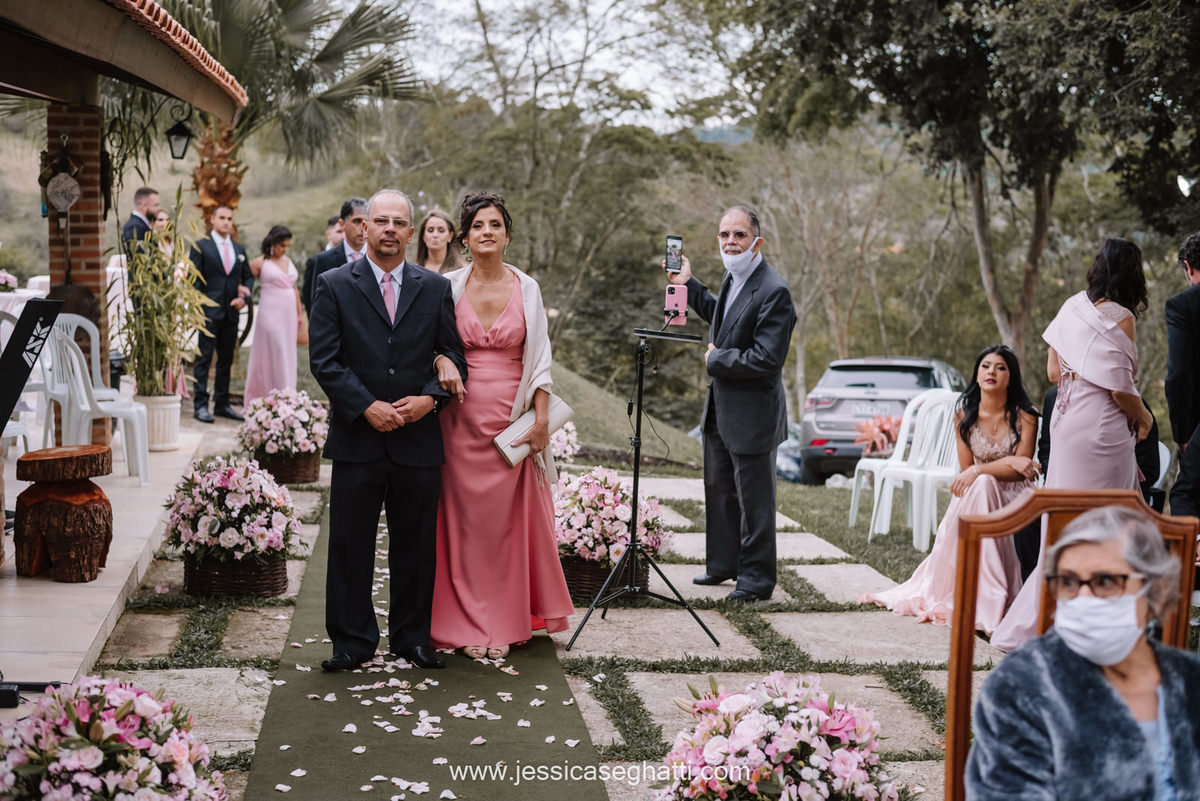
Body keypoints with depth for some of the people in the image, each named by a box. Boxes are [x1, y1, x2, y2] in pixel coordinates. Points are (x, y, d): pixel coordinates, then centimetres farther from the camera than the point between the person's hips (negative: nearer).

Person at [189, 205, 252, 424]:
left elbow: (248, 277, 21)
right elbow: (192, 279, -4)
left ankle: (222, 404, 16)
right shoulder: (201, 246, -1)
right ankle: (200, 405, -3)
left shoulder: (239, 249, 15)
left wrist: (243, 297, 2)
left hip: (231, 313, 5)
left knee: (226, 360, 10)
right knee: (204, 358, -5)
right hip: (209, 312, -5)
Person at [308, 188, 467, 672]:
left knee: (416, 546, 9)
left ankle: (411, 637, 22)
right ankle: (353, 641, 14)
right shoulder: (333, 286, 2)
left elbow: (453, 355, 8)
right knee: (350, 546, 3)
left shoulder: (435, 288, 9)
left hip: (419, 439, 2)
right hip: (357, 440, -2)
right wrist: (367, 406, -14)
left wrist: (430, 397, -10)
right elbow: (324, 360, -4)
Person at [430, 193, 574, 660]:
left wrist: (542, 416, -3)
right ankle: (469, 625, 12)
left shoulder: (526, 288, 3)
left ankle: (507, 620, 16)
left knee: (509, 517, 4)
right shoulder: (450, 287, 1)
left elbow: (539, 357, 3)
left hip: (513, 417, 0)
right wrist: (445, 365, -18)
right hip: (463, 416, 0)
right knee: (466, 516, 3)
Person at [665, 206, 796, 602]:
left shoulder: (774, 292, -22)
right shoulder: (733, 279, 7)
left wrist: (716, 359, -16)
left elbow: (766, 359, -27)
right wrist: (688, 285, 23)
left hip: (752, 415, -10)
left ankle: (757, 578, 15)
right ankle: (724, 563, 38)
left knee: (754, 499, 2)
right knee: (719, 488, 22)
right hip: (721, 409, 10)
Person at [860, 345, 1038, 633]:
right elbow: (966, 469, -1)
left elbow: (1020, 469, -12)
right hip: (975, 494, 2)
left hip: (1011, 499, -2)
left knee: (980, 484, -33)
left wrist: (978, 471, -17)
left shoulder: (1024, 417, -4)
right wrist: (1007, 462, -13)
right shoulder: (964, 416, 4)